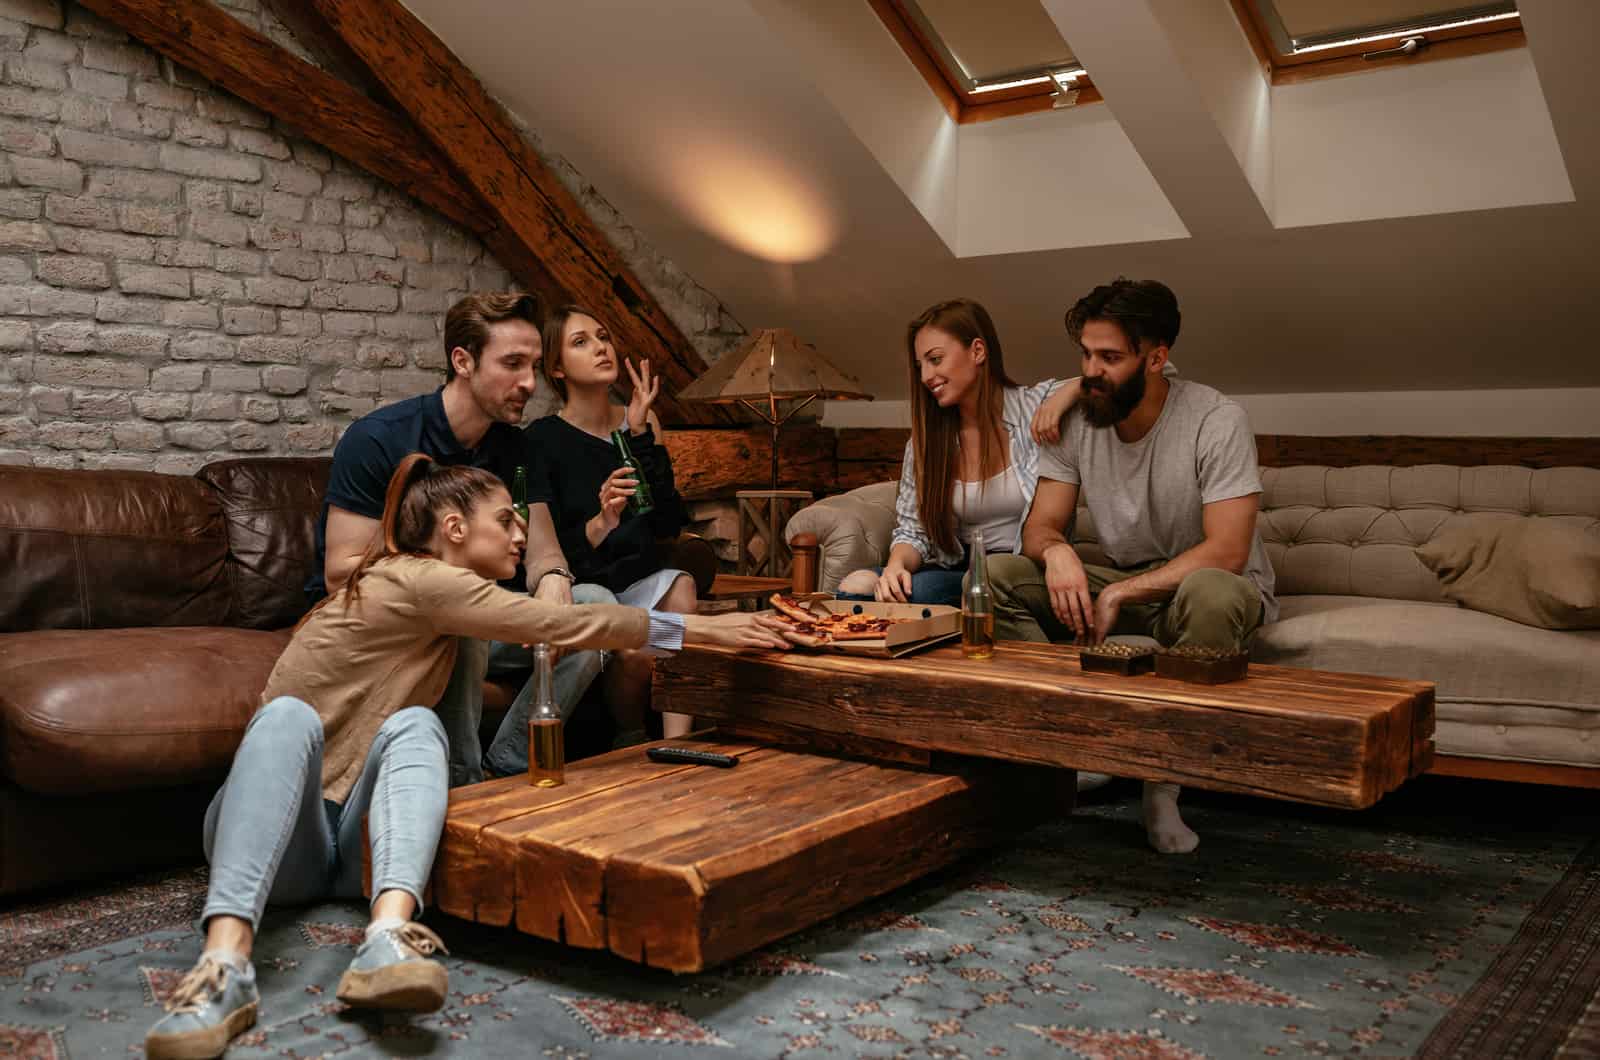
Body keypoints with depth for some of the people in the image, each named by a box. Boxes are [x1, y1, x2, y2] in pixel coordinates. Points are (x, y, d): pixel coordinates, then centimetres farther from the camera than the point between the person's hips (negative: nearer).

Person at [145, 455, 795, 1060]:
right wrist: (698, 629, -6)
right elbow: (561, 627, -12)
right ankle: (225, 961, -53)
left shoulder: (440, 591, 15)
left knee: (415, 724, -22)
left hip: (353, 842, 6)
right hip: (278, 837, -6)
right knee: (291, 714, -35)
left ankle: (388, 936, -48)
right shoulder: (415, 579, -12)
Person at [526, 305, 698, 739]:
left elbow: (669, 524, -4)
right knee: (633, 652, -32)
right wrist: (599, 526, -31)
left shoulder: (641, 423, 6)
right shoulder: (542, 439, -5)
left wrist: (641, 434, -9)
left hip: (642, 579, 4)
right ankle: (632, 746, -2)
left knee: (681, 584, -30)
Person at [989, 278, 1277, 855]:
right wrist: (1055, 549, -31)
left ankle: (1163, 782, -26)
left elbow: (1226, 553, -26)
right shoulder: (1075, 422, -4)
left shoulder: (1217, 421, -19)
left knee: (1209, 593, -41)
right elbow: (1041, 524, -5)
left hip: (1209, 584, -4)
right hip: (1122, 584, 5)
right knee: (1000, 575, -15)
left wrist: (1116, 595, -29)